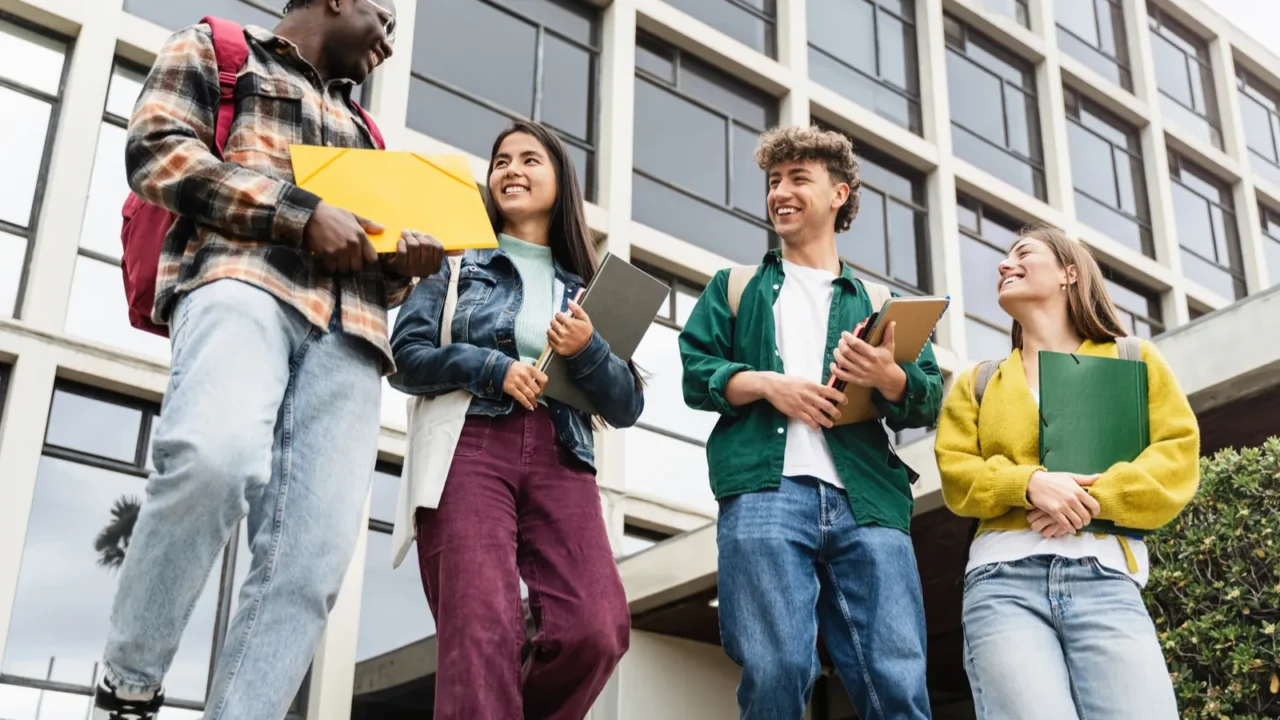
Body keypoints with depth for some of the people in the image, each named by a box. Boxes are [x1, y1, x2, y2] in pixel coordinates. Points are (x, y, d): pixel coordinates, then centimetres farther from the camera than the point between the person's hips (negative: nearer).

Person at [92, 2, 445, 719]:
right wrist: (300, 212, -7)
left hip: (348, 333, 6)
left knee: (313, 556, -16)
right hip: (242, 279, -5)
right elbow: (157, 149, 3)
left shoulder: (358, 130, 36)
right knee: (216, 459, -35)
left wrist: (402, 262, 10)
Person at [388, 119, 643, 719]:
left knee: (598, 631, -17)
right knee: (482, 633, -20)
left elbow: (627, 407, 15)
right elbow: (405, 357, 5)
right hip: (469, 450, -2)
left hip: (560, 463, 2)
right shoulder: (458, 263, 18)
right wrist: (493, 368, -7)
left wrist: (586, 351, -4)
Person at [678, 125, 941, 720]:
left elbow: (929, 400, 14)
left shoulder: (875, 303, 25)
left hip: (867, 501, 1)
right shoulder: (737, 287, 25)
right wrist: (766, 385, -6)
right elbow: (695, 372, 12)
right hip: (765, 492, -1)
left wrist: (888, 378, -9)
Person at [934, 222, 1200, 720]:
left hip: (1105, 578, 0)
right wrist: (1029, 483, -11)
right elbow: (956, 476, 9)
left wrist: (1095, 499, -9)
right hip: (1003, 580, 1)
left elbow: (1179, 459, 8)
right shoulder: (978, 383, 23)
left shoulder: (1134, 360, 20)